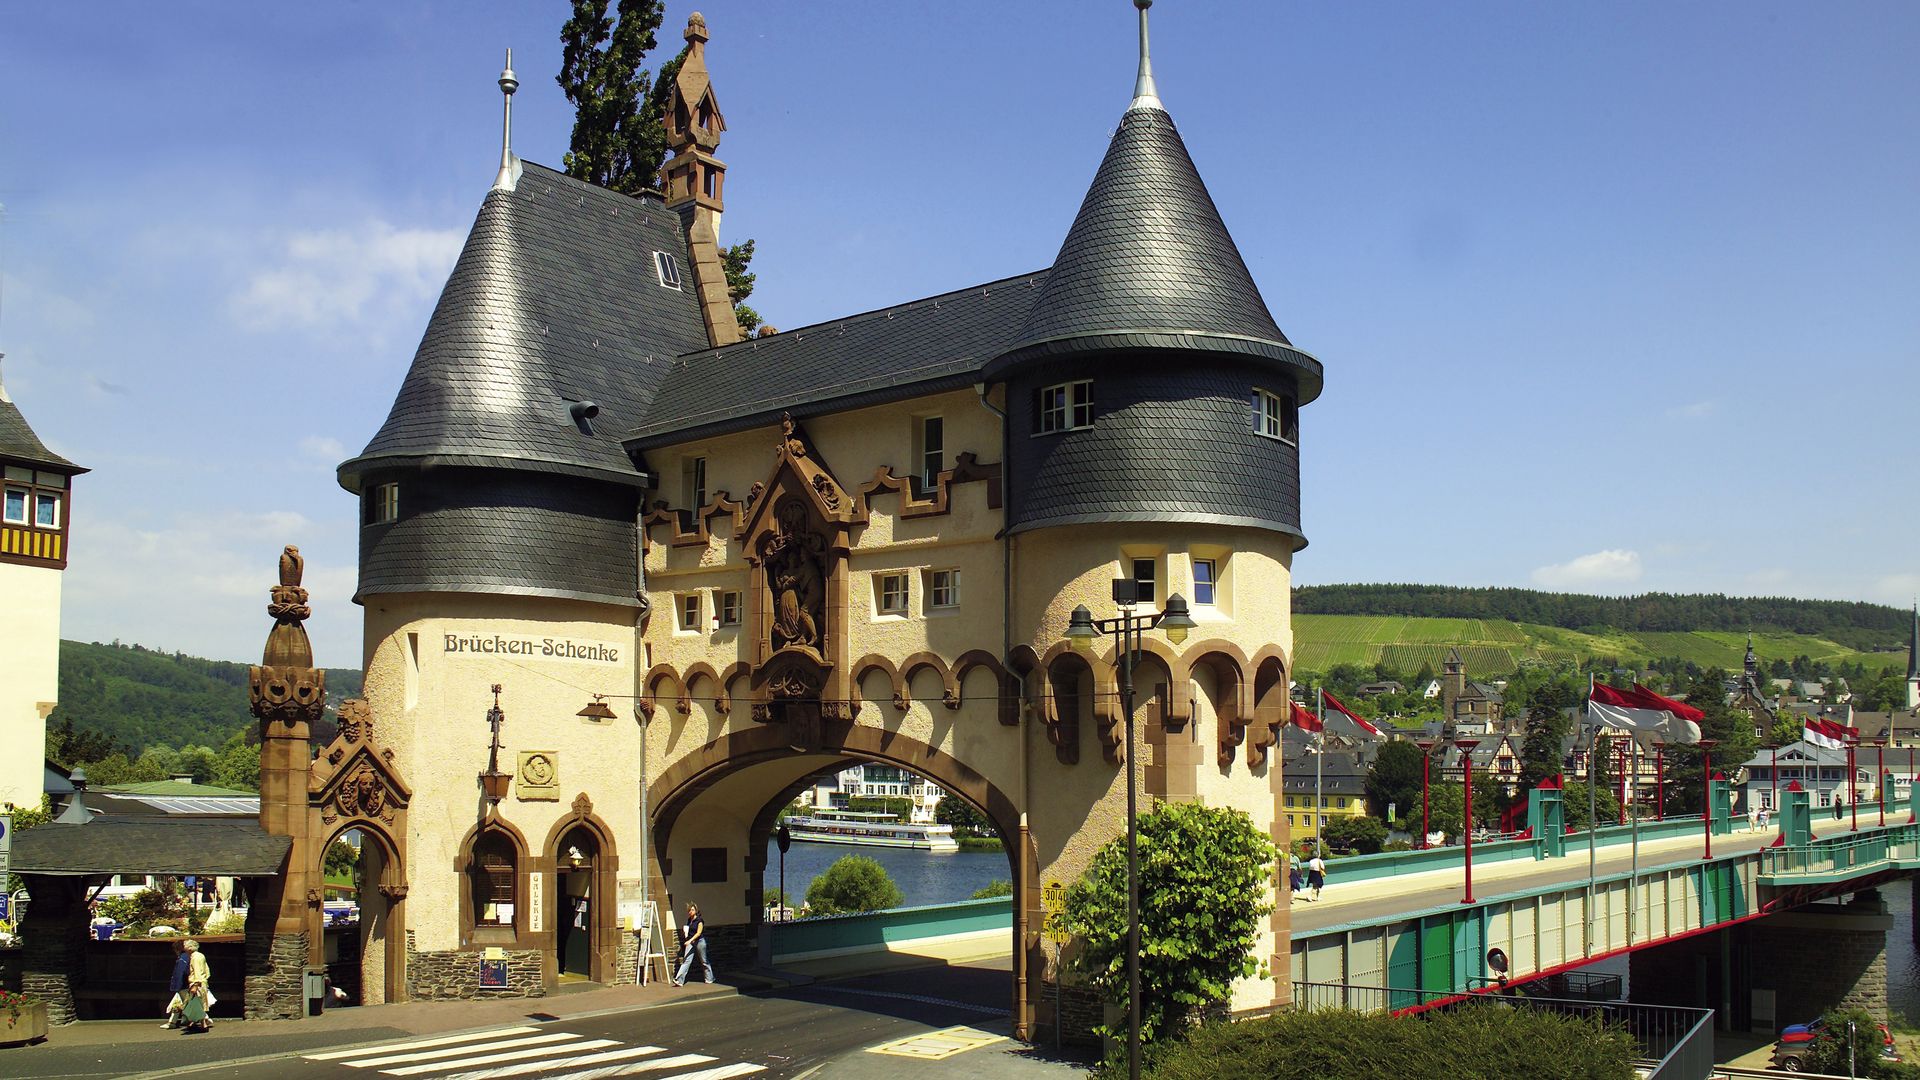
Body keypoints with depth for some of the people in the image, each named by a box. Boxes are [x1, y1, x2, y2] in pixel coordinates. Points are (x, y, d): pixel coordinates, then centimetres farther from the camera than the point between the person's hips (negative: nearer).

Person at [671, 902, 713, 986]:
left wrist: (690, 941, -28)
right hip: (690, 942, 5)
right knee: (686, 960, -7)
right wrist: (685, 931, 4)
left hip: (699, 942, -5)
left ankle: (710, 978, 25)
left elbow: (698, 933, -20)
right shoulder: (689, 920, 8)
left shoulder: (699, 920, -12)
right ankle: (679, 980, -15)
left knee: (704, 961, 8)